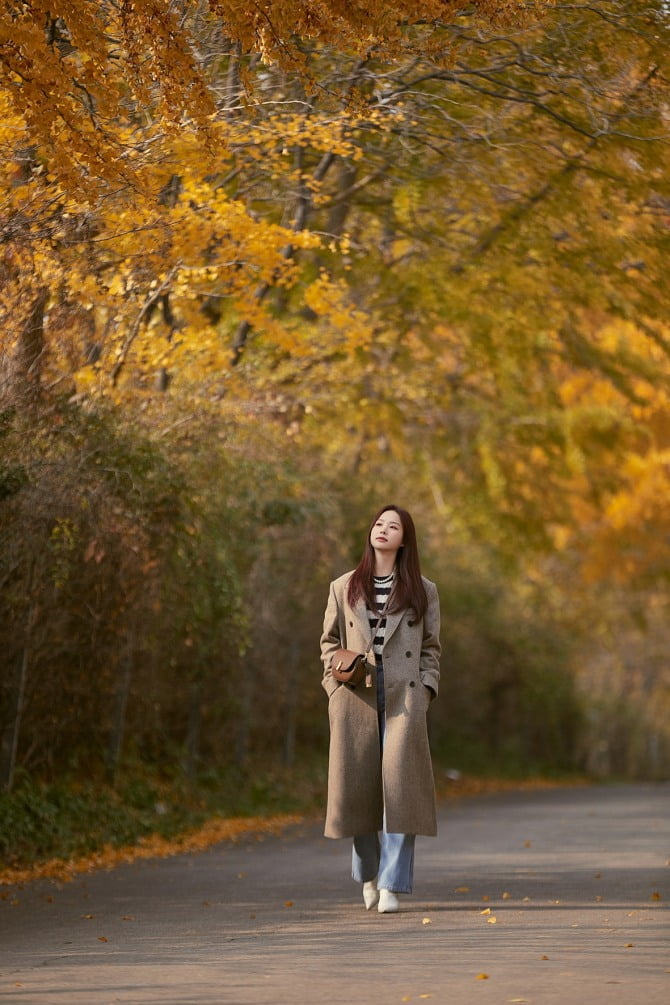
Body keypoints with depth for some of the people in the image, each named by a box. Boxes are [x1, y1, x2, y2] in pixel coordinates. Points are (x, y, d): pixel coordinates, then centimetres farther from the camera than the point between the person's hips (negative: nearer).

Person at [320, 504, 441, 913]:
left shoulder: (423, 591, 10)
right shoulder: (344, 588, 12)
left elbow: (431, 649, 11)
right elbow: (330, 641, 16)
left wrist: (425, 692, -2)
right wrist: (336, 686, 0)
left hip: (404, 697, -1)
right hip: (356, 697, 1)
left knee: (400, 787, -10)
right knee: (357, 788, 1)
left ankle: (392, 886, -7)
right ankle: (368, 873, 22)